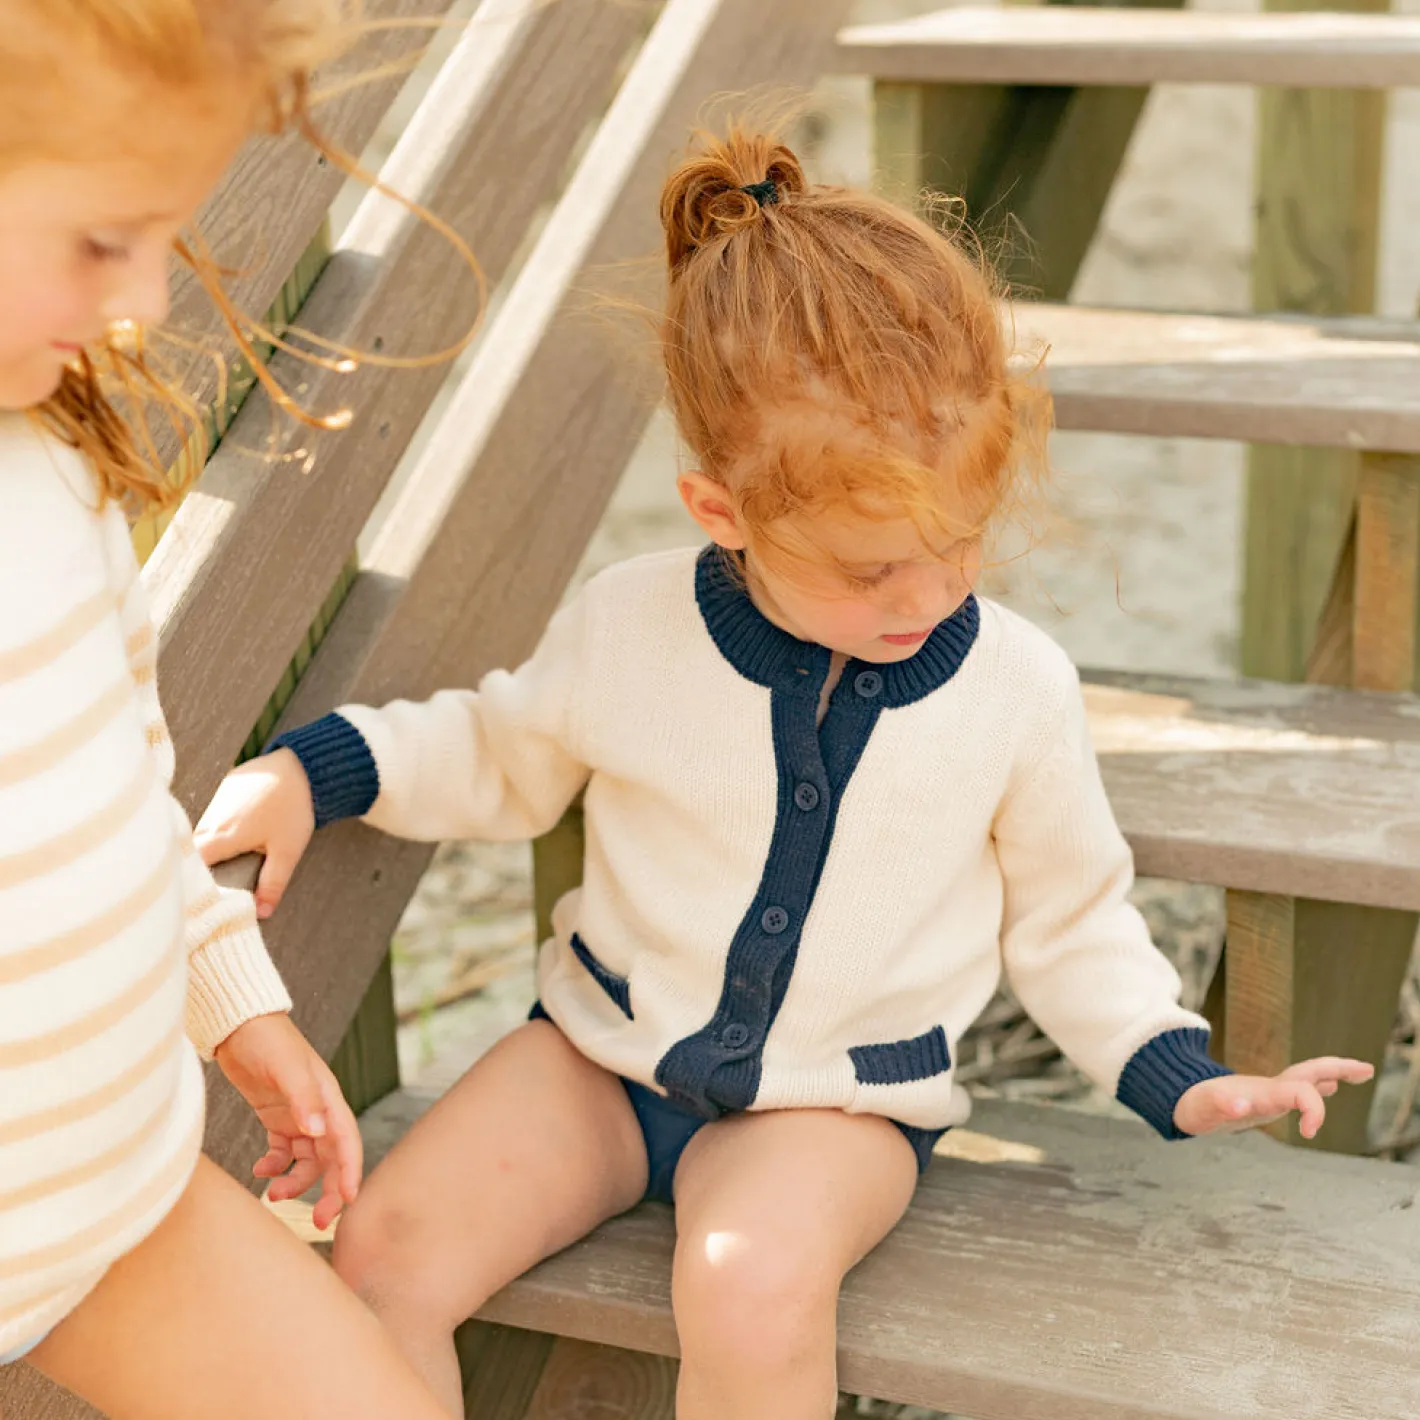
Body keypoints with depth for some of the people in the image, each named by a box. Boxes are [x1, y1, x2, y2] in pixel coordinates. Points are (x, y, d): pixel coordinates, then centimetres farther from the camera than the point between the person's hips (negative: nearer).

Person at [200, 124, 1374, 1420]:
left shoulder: (1018, 690, -11)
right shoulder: (627, 629, -12)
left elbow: (1065, 915, 5)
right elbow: (505, 757, 9)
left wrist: (1180, 1078, -4)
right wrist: (318, 768, -3)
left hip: (833, 1104, -2)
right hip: (604, 1052, 2)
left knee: (754, 1282, -34)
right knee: (386, 1251, -17)